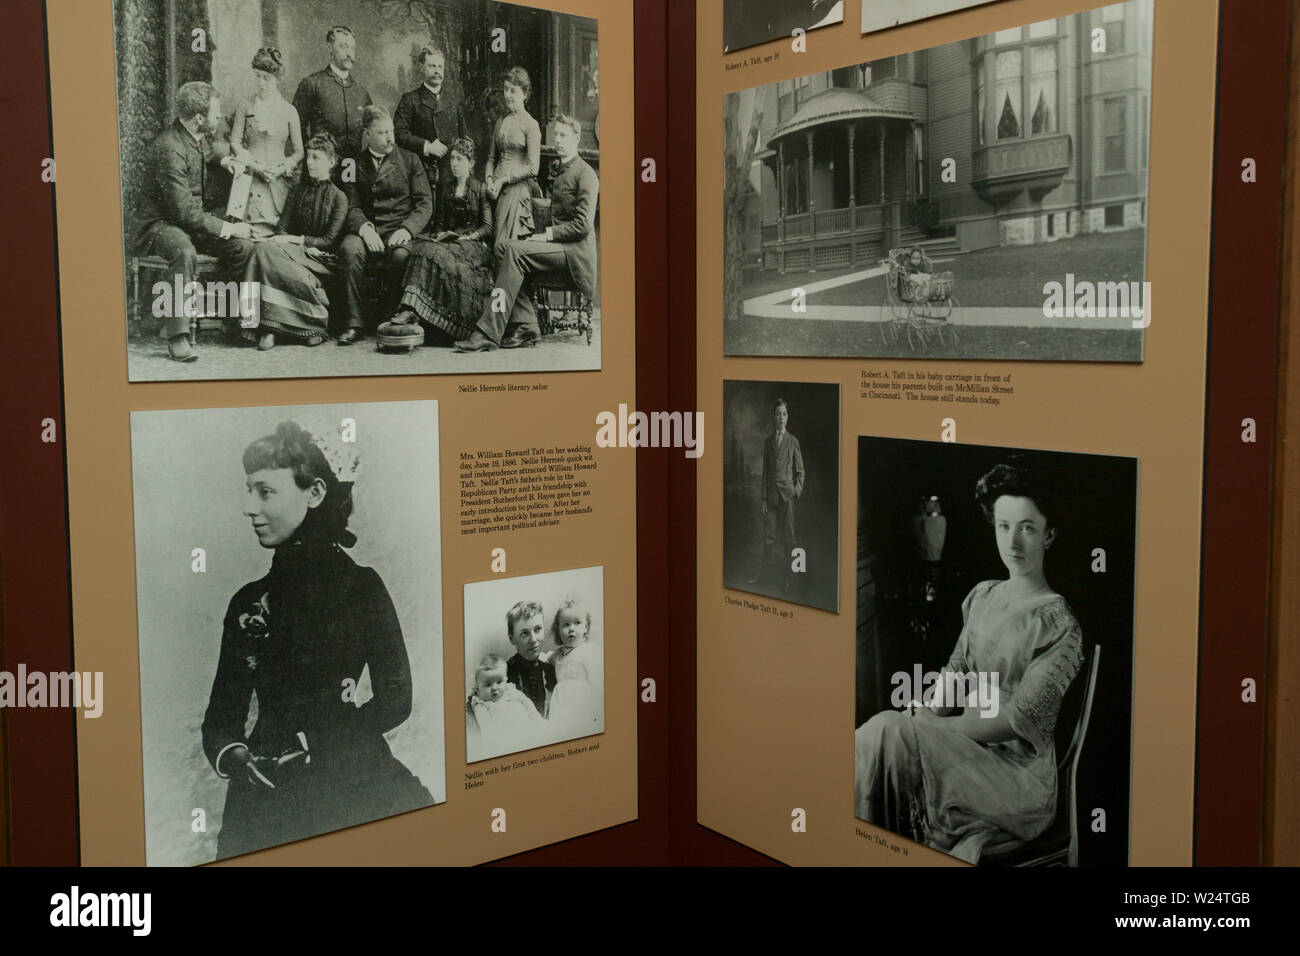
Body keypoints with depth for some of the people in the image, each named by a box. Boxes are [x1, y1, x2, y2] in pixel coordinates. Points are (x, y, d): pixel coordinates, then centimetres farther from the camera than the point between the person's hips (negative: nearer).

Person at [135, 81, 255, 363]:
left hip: (192, 222, 8)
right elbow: (185, 211, -27)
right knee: (186, 253, -39)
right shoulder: (169, 148, -24)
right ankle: (177, 334, -33)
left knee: (244, 245, -13)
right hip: (160, 224, -8)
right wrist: (227, 228, -23)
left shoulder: (198, 141, 6)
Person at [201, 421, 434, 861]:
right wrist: (233, 757, -11)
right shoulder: (249, 602, 12)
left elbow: (394, 699, -3)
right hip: (268, 797, 2)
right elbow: (221, 716, 11)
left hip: (352, 788, -2)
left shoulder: (360, 585, 1)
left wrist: (307, 743, -12)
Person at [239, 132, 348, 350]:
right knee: (265, 249, -30)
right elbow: (282, 228, 11)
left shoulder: (338, 197, 4)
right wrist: (307, 246, -9)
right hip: (297, 250, 4)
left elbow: (330, 240, -2)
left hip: (320, 257, -4)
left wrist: (299, 240, -12)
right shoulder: (297, 191, 19)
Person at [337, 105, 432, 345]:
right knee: (350, 249, -33)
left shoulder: (410, 161, 13)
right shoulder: (357, 165, 15)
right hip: (367, 229, 1)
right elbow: (352, 206, 7)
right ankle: (354, 323, -28)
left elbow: (425, 204, 5)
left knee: (400, 254, -36)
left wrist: (407, 229, -14)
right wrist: (364, 228, -16)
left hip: (399, 229, -1)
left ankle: (392, 319, -19)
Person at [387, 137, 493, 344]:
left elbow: (488, 227, 1)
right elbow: (439, 222, 20)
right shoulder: (445, 187, 21)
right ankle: (410, 308, -46)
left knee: (438, 255, -34)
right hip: (447, 241, 4)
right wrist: (440, 234, -2)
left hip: (473, 244, -4)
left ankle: (413, 308, -44)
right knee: (423, 248, -30)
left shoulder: (480, 190, 8)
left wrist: (469, 237, -14)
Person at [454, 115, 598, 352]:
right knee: (505, 249, -13)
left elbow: (583, 225, -14)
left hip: (575, 250, -8)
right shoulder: (559, 173, 24)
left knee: (513, 249, -27)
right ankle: (525, 325, -18)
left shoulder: (585, 174, -4)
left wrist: (546, 235, -16)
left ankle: (488, 333, -33)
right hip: (559, 248, 8)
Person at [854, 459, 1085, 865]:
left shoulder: (1059, 624, -9)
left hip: (1020, 778, -6)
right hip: (969, 755, 6)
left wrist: (929, 727, -17)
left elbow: (1018, 718, -15)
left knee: (888, 730, -29)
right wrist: (927, 708, -9)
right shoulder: (982, 596, 13)